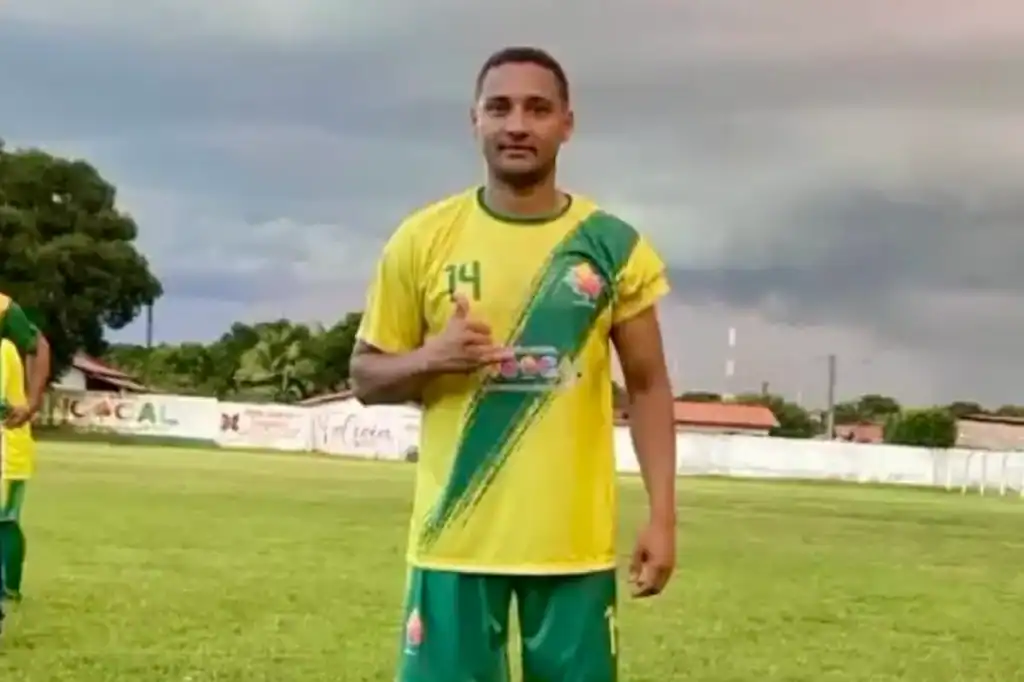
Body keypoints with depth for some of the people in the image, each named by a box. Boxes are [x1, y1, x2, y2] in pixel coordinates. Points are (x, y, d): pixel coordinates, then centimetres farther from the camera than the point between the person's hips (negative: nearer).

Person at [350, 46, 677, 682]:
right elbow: (367, 375, 7)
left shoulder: (614, 245, 2)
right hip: (455, 541, 0)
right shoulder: (423, 238, 1)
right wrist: (431, 358, -15)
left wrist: (663, 515, -3)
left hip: (576, 542, 0)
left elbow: (649, 386, 6)